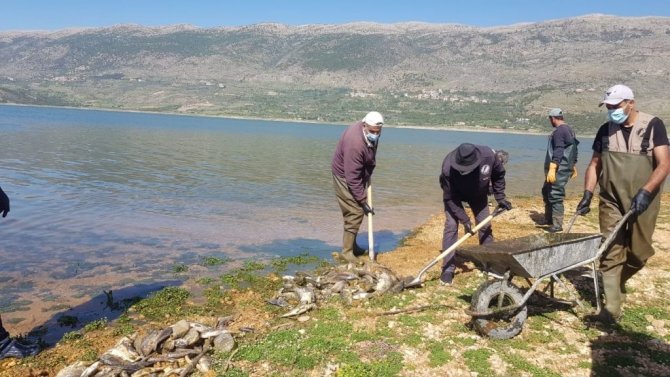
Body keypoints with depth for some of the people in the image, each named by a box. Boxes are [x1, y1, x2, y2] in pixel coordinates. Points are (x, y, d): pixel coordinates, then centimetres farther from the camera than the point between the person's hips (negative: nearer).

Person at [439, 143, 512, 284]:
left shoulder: (488, 156, -35)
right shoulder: (448, 168, -41)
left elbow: (498, 174, -11)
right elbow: (450, 198, -30)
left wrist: (500, 197, -9)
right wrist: (464, 220, -30)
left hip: (478, 194, 3)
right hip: (455, 195, -3)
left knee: (485, 225, 6)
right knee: (451, 226, -12)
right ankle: (448, 268, -6)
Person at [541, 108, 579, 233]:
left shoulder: (559, 131, -16)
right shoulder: (569, 129, 17)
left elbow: (558, 151, -24)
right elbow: (573, 149, 23)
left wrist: (552, 169, -29)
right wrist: (573, 166, 31)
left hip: (559, 169, -11)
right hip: (565, 167, 11)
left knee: (555, 196, -8)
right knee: (546, 191, 19)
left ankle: (557, 225, -5)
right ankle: (548, 219, 28)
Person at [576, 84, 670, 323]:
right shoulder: (605, 130, 4)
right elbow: (595, 164, 9)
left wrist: (645, 192, -24)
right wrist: (587, 194, -4)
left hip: (642, 202, -2)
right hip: (611, 201, 2)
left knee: (638, 252, 6)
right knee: (610, 254, -2)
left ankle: (617, 283, 35)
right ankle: (611, 308, 2)